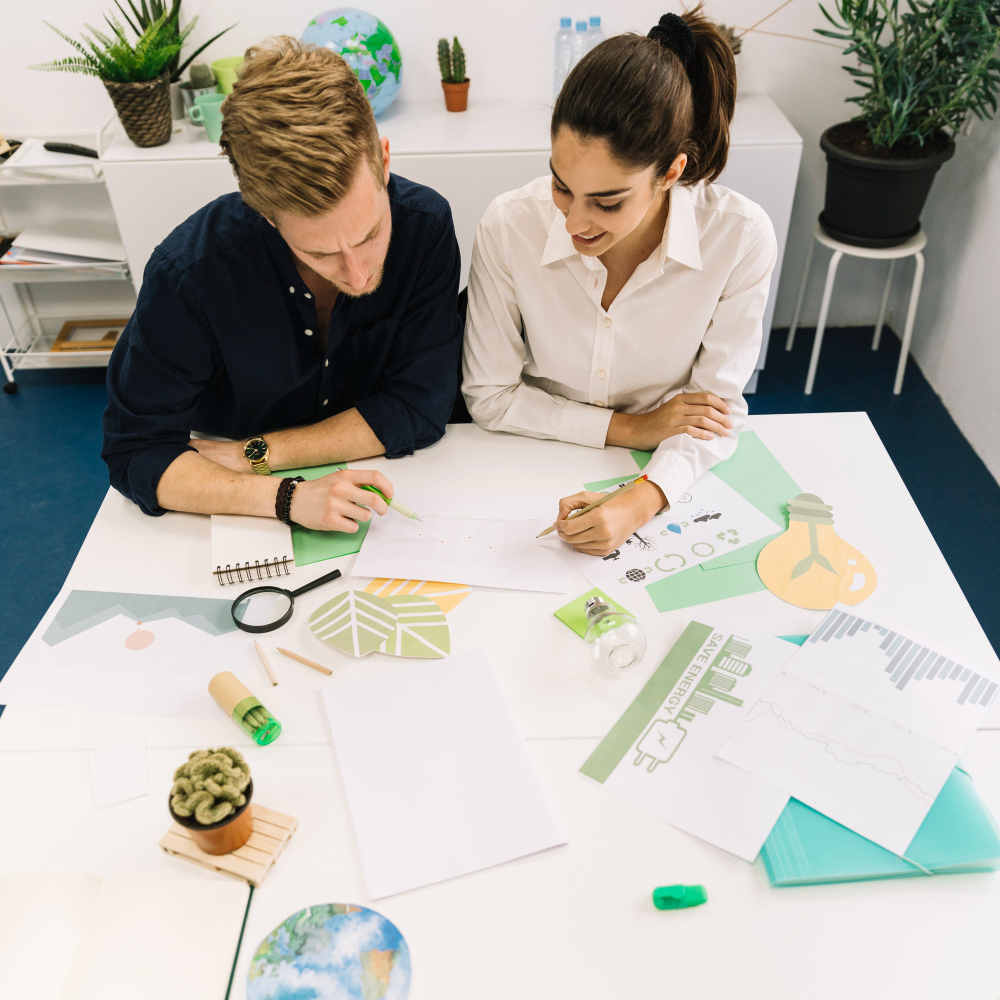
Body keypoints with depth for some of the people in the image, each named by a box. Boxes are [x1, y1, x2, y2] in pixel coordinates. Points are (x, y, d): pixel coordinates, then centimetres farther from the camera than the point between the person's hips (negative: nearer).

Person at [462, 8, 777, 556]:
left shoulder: (740, 238, -18)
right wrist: (630, 428, -15)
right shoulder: (509, 227, -18)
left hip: (665, 486, 2)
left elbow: (719, 407, -11)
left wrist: (642, 502, -29)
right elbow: (489, 396, -9)